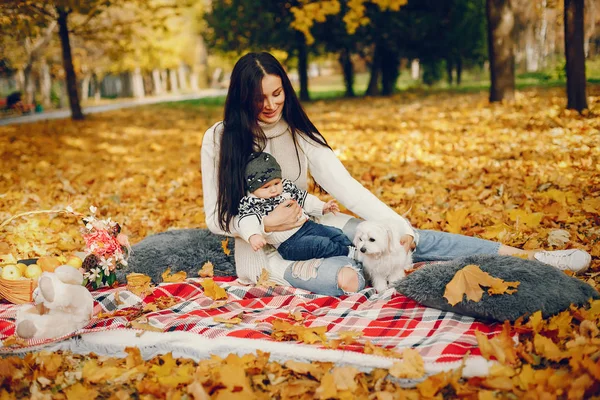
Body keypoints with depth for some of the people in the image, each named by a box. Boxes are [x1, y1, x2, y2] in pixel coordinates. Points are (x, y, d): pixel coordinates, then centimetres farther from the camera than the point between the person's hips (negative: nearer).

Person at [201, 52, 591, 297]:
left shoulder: (298, 132, -2)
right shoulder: (220, 139, -10)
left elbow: (344, 185, -9)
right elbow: (218, 218, -8)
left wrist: (399, 226, -20)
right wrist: (265, 223, -25)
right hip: (263, 247, -3)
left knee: (414, 240, -12)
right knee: (346, 278, -39)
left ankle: (529, 256, -9)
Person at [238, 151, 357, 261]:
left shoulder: (286, 186, 10)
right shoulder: (250, 203, -11)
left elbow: (303, 198, 23)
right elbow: (247, 221, -28)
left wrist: (323, 207, 16)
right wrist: (253, 235, -48)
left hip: (306, 225, 8)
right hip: (288, 243, -7)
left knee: (335, 233, 2)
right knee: (321, 244, -22)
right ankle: (348, 253, -12)